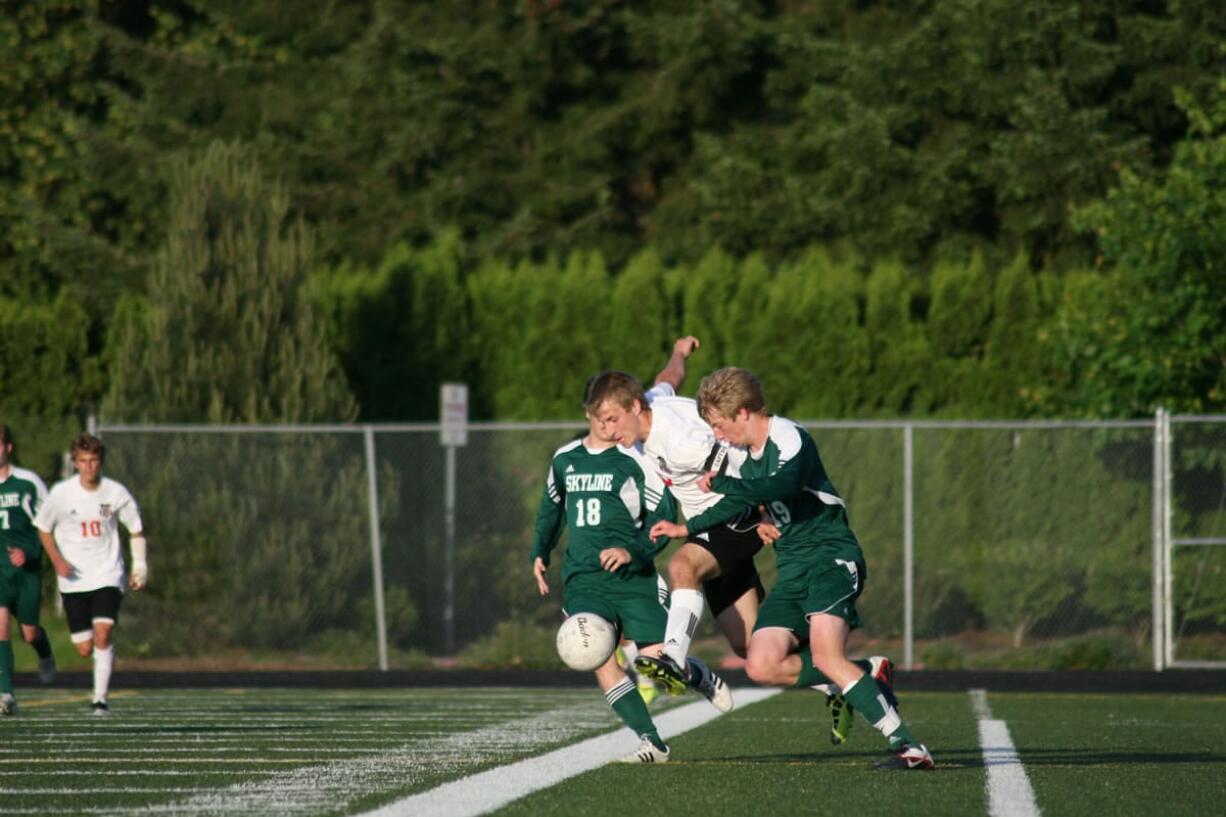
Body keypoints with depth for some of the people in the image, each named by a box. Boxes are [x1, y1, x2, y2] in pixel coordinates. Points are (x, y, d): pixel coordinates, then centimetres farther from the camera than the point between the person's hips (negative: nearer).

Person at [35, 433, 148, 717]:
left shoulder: (116, 493, -6)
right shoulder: (61, 493, -7)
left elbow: (136, 530, 8)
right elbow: (43, 528, 6)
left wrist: (140, 565, -1)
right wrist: (57, 560, -8)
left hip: (107, 576, -1)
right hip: (73, 579, 1)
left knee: (102, 633, -21)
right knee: (84, 649, 0)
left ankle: (100, 699, -14)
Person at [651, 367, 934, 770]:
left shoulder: (789, 439, -12)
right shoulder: (750, 457, 16)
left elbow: (780, 486, -32)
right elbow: (738, 505, 35)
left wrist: (720, 483, -21)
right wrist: (686, 528, 44)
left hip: (831, 558, -9)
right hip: (793, 570, 9)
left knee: (825, 655, -28)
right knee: (762, 666, -8)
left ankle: (907, 746, -27)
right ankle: (864, 678, 6)